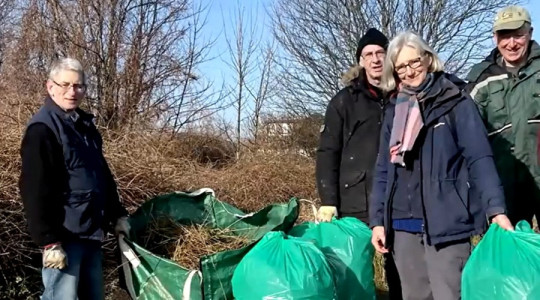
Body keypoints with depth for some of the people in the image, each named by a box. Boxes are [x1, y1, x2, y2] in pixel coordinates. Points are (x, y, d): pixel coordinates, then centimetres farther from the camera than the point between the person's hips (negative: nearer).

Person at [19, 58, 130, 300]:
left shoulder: (84, 125, 14)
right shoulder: (43, 129, -13)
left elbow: (103, 175, 23)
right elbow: (36, 191, -19)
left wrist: (117, 214, 20)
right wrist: (49, 240, -22)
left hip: (91, 231, 9)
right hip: (65, 234, -9)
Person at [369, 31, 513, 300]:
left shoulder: (455, 101, -2)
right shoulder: (394, 109, 12)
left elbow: (479, 159, -10)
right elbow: (383, 170, 13)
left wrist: (496, 208, -21)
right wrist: (377, 219, 7)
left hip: (445, 222, -4)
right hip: (403, 224, 5)